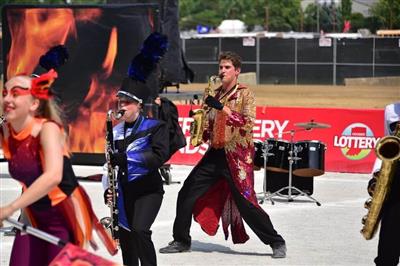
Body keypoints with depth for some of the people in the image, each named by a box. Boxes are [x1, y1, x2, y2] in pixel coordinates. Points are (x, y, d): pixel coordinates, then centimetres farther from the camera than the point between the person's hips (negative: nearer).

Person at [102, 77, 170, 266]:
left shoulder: (154, 127, -5)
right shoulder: (116, 131, 10)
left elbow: (160, 156, -19)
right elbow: (111, 163, 16)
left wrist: (127, 157, -26)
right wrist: (108, 188, 1)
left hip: (148, 190, -5)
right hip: (124, 192, 5)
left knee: (140, 231, -23)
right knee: (125, 237, 7)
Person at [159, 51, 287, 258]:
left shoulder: (245, 94, -5)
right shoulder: (216, 94, 14)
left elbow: (249, 123, -19)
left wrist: (222, 108, -24)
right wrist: (201, 135, 1)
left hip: (237, 156, -7)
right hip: (215, 154, 7)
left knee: (245, 203, -9)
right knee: (186, 195, 4)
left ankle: (277, 243, 3)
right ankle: (181, 241, 16)